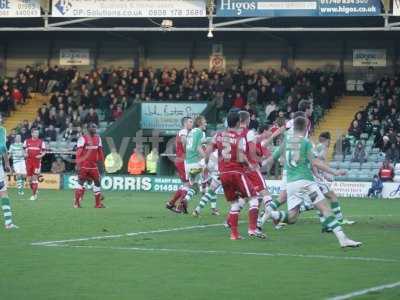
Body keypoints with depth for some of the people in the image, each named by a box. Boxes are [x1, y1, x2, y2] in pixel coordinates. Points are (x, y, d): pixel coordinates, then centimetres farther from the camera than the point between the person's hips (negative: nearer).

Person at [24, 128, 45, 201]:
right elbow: (25, 150, 18)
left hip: (37, 161, -3)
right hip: (29, 161, 3)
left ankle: (33, 195, -6)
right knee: (29, 178, 5)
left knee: (35, 178, -9)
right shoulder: (27, 141, 7)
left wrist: (41, 155, -15)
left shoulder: (41, 142, 1)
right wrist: (25, 154, -4)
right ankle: (35, 191, 27)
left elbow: (44, 151, 5)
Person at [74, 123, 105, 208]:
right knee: (80, 182, -4)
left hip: (94, 165, 6)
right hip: (84, 165, -6)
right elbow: (79, 152, -14)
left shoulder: (98, 138, 10)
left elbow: (100, 152, 17)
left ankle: (98, 203, 14)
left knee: (97, 182, 7)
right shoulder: (83, 138, -10)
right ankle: (77, 202, -1)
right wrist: (78, 165, -20)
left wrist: (101, 163, 15)